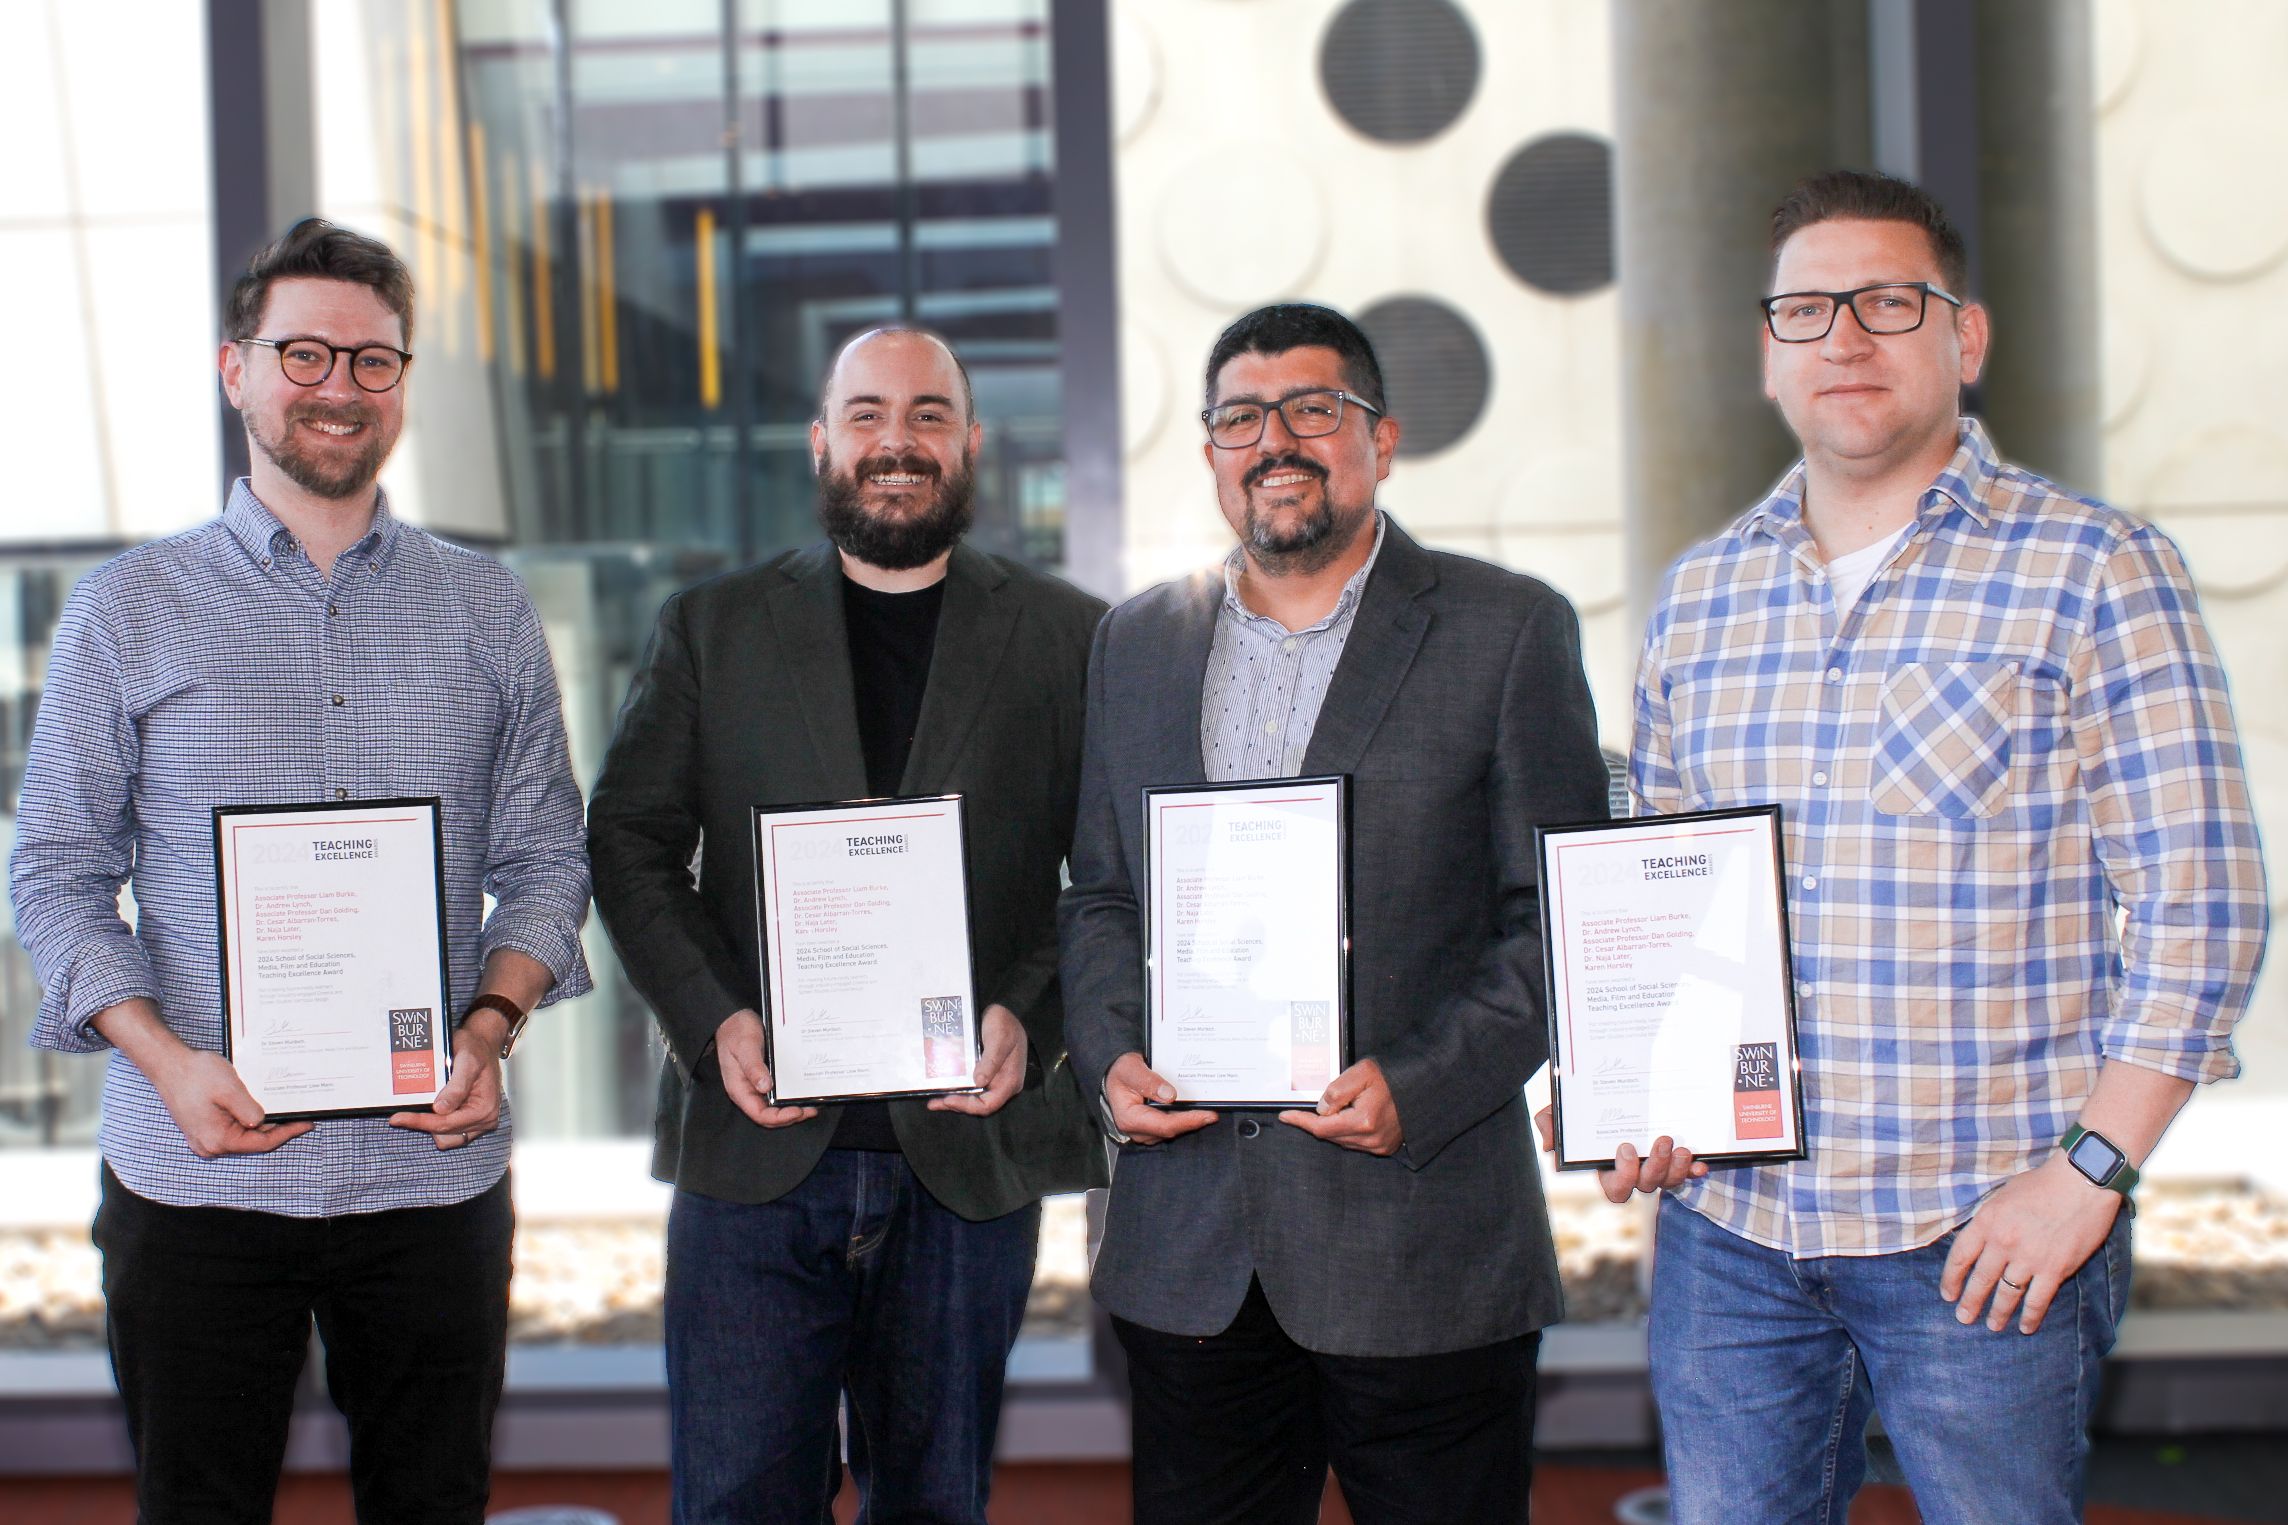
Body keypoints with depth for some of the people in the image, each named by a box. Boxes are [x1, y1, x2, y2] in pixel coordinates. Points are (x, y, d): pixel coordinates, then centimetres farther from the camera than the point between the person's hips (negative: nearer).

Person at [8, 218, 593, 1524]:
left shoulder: (487, 611, 8)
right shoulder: (127, 611, 4)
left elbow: (545, 856, 9)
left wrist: (491, 1027, -9)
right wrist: (167, 1058, -13)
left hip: (436, 1167, 1)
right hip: (196, 1175, -1)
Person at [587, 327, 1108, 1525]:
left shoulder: (1068, 640, 7)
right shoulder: (710, 629, 9)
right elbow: (628, 844, 6)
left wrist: (1031, 1020, -12)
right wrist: (712, 1023, -9)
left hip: (970, 1151, 0)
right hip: (756, 1148, 0)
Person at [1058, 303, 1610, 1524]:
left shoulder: (1508, 630, 0)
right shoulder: (1136, 644, 13)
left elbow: (1561, 914, -2)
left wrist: (1423, 1087, -15)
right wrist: (1109, 1055, -2)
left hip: (1423, 1241, -3)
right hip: (1189, 1250, 3)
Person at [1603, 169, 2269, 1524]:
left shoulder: (2094, 572, -4)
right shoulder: (1702, 597, 11)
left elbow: (2199, 908, -7)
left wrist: (2086, 1171, -13)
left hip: (1987, 1236, -4)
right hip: (1727, 1226, 4)